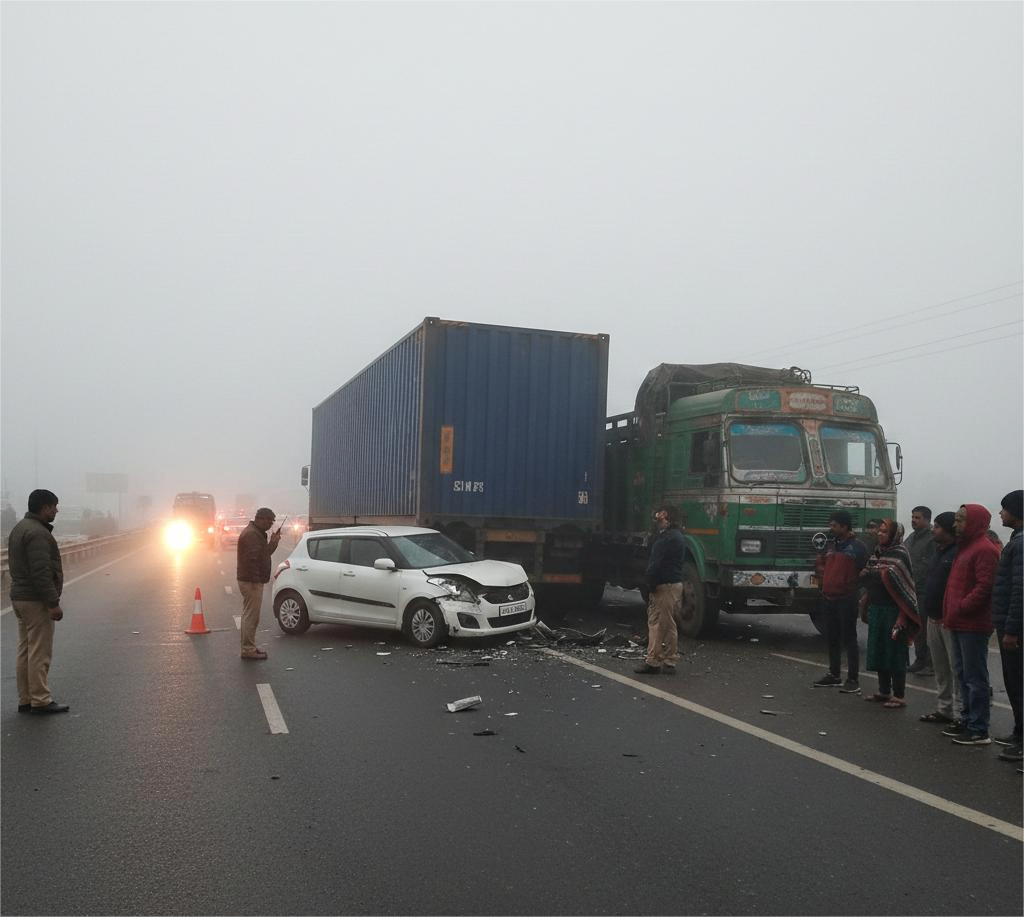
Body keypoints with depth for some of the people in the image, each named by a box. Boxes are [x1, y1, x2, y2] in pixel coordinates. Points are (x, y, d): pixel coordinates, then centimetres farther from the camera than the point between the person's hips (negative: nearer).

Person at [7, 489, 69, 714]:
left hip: (20, 597, 11)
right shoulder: (37, 533, -18)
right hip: (36, 601, -11)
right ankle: (40, 701, 0)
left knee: (25, 652, 13)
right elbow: (41, 572, -24)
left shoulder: (19, 528, 15)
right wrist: (53, 603, -22)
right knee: (39, 653, -5)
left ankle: (25, 700, 19)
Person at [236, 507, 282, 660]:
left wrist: (273, 543, 8)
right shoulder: (251, 534, -17)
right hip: (251, 582, -11)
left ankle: (249, 647, 25)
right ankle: (248, 650, -1)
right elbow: (252, 558, -25)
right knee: (250, 617, -6)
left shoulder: (257, 533, 18)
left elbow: (263, 554, 19)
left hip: (253, 581, 11)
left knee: (250, 617, 16)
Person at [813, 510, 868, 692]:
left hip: (846, 600, -7)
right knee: (832, 638, 14)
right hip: (828, 598, 7)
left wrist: (852, 587, -7)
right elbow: (822, 565, 24)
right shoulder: (830, 545, 13)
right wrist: (822, 581, 10)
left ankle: (853, 680, 2)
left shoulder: (857, 548, -8)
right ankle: (833, 675, 25)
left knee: (849, 639, -3)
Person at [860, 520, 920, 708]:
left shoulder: (900, 555, -10)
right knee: (879, 651, 12)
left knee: (895, 652, -2)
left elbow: (895, 580, -19)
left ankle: (899, 695, 5)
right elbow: (867, 577, 19)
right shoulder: (877, 553, 14)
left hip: (893, 610, -8)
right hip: (876, 608, 8)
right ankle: (884, 691, 24)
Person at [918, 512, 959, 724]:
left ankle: (958, 713, 0)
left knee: (956, 669, -4)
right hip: (934, 618, 10)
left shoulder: (958, 553, -15)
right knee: (940, 669, 15)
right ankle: (943, 709, 24)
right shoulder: (939, 552, 17)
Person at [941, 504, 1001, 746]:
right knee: (964, 674, 16)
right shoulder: (965, 547, 19)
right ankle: (968, 720, 25)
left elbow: (984, 587, -23)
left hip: (973, 625, -10)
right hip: (961, 624, 10)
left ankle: (979, 730, -1)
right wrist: (951, 612, 14)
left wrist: (960, 608, -19)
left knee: (975, 677, -6)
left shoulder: (985, 550, -14)